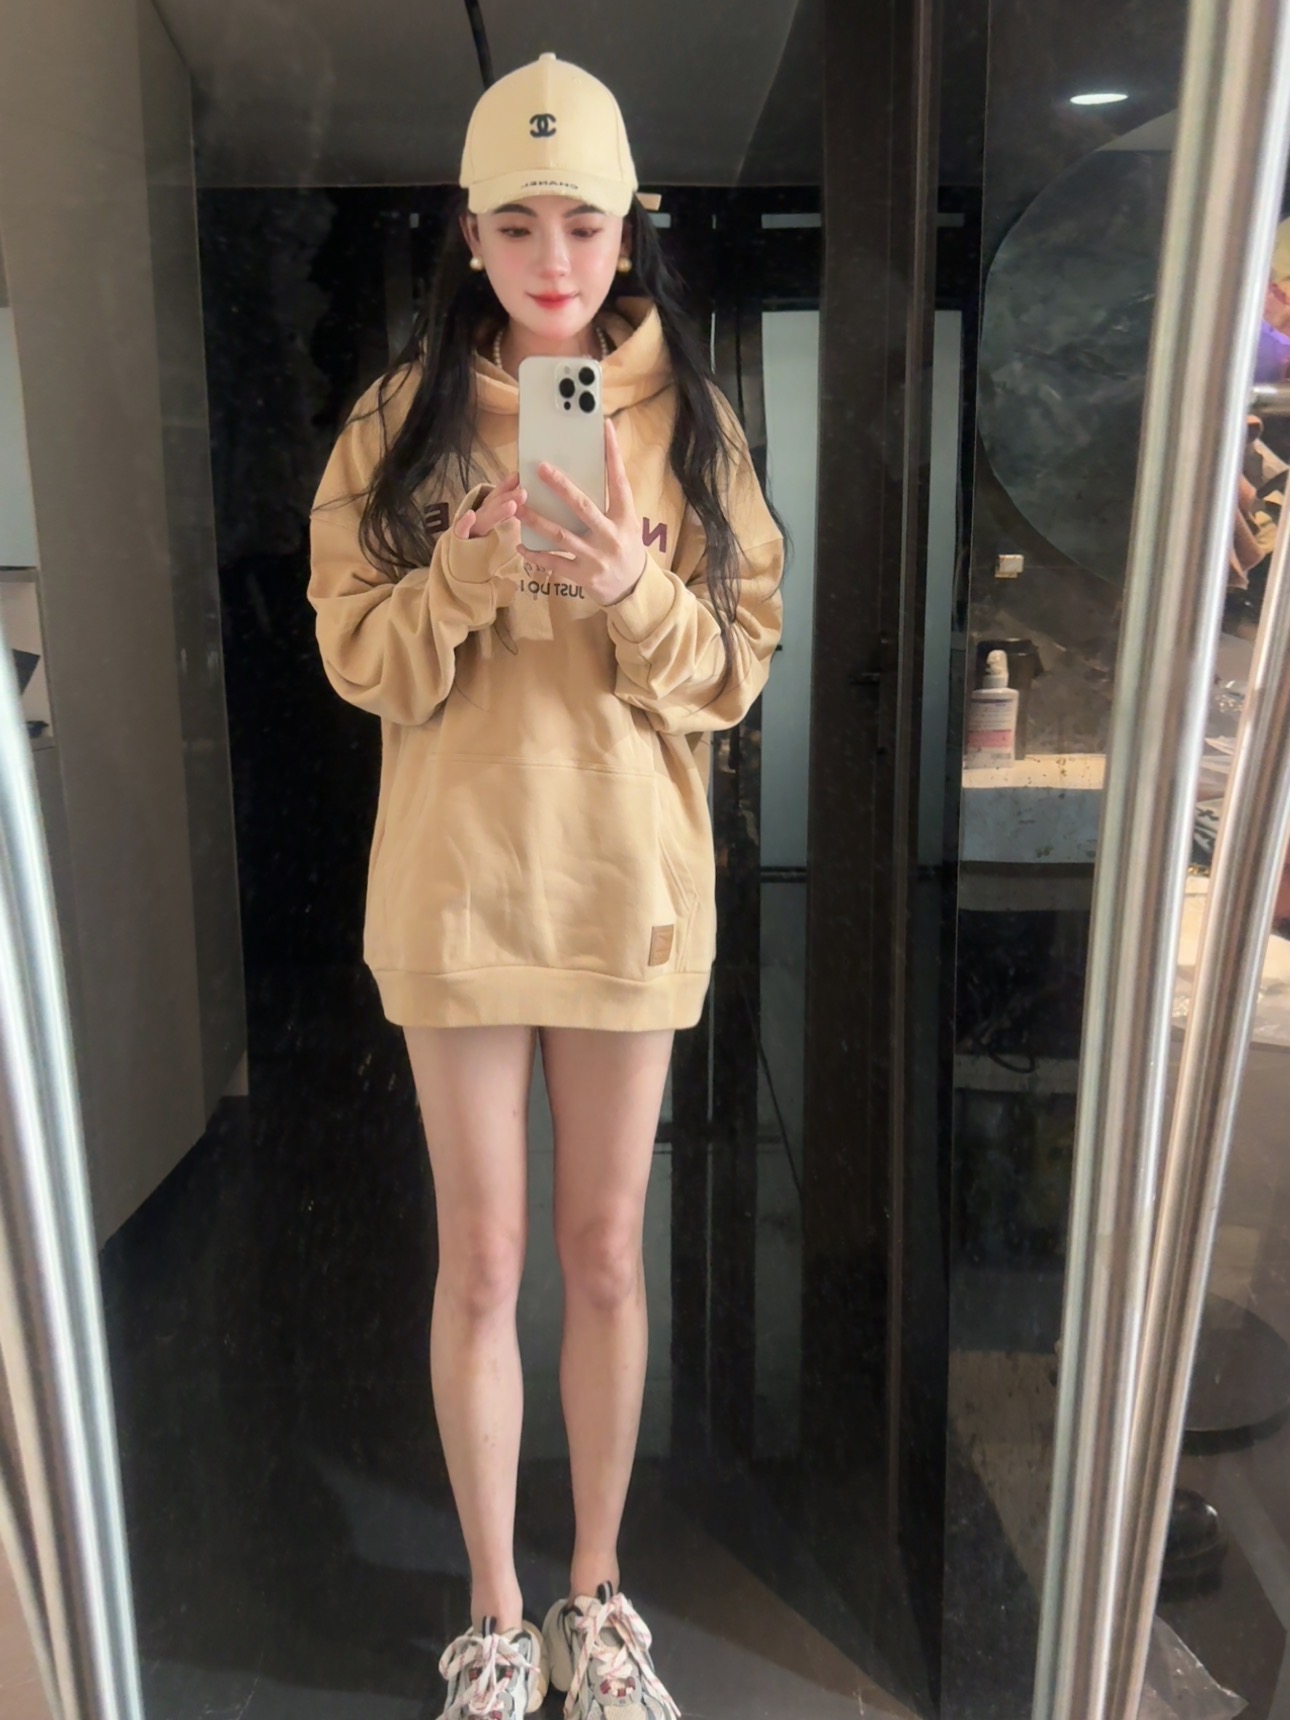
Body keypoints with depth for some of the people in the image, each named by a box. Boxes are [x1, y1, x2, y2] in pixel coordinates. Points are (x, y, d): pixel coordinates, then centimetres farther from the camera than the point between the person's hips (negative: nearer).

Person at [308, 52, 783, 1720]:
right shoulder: (405, 413, 3)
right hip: (457, 880, 0)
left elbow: (739, 661, -1)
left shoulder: (687, 408, 3)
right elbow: (357, 657, -1)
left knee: (605, 1255, 11)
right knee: (480, 1261, 9)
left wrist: (633, 594, -20)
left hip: (630, 878, 1)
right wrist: (465, 576, -20)